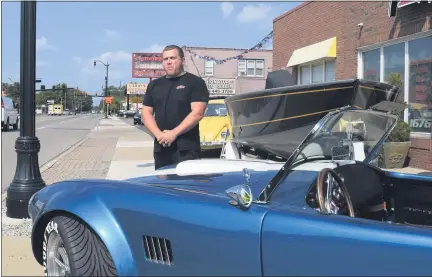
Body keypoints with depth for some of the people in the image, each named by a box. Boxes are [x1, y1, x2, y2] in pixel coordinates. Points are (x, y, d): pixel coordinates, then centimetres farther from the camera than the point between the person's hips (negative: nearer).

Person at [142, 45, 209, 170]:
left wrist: (174, 133, -16)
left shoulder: (195, 82, 0)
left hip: (186, 148, -5)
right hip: (161, 148, 6)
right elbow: (146, 113, 12)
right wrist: (159, 134, -6)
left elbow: (197, 113, -11)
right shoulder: (154, 85, 17)